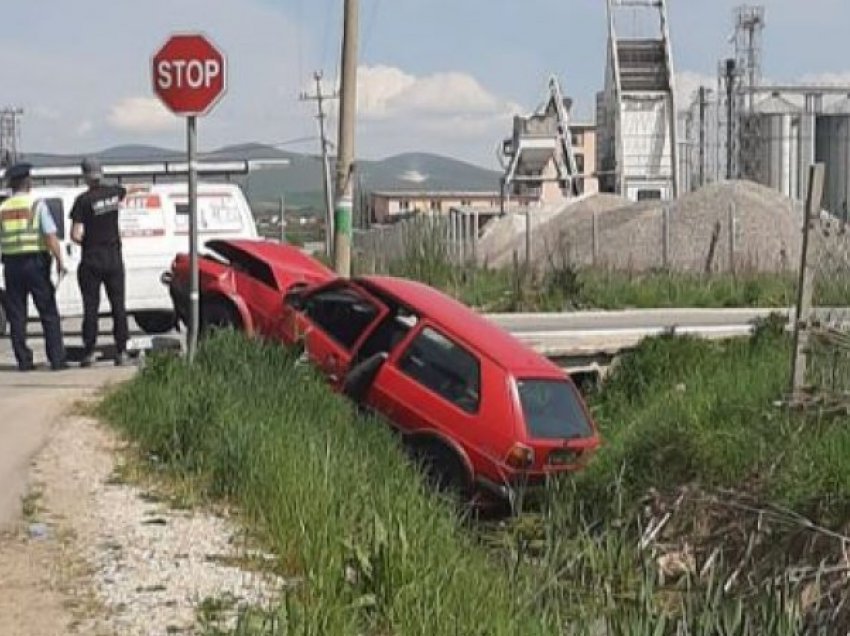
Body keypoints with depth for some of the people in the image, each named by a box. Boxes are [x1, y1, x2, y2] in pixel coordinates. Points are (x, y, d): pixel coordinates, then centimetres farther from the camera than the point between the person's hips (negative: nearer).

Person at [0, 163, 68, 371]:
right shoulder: (36, 204, -4)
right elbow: (51, 236, -12)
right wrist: (59, 261, -9)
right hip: (35, 263, -3)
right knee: (49, 313, 2)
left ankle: (23, 360, 6)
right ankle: (57, 359, -2)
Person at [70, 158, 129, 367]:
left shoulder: (83, 200, -12)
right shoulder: (114, 192, 1)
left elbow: (75, 235, -16)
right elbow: (123, 193, 29)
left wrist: (83, 241, 5)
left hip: (91, 261, -3)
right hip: (114, 259, 3)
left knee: (91, 307, 0)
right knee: (118, 306, 6)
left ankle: (89, 352, -1)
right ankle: (121, 351, 5)